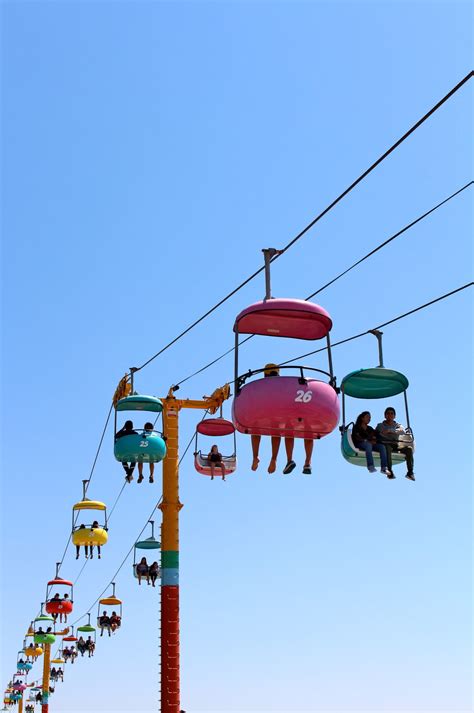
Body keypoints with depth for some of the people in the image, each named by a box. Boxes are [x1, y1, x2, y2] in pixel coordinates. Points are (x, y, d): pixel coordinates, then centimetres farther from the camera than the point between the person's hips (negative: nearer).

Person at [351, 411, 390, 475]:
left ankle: (383, 468, -34)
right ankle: (370, 467, -53)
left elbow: (374, 437, 14)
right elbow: (357, 437, -8)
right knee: (368, 445, -40)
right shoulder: (356, 427, 8)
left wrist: (374, 441, -11)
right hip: (359, 444, -6)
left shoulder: (370, 428, 26)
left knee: (382, 447, -23)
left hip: (370, 444, 6)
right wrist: (367, 441, -21)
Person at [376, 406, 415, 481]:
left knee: (409, 448, -26)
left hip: (396, 446, 2)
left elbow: (403, 431, -5)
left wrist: (390, 431, -21)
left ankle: (410, 472, -29)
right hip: (385, 445, -2)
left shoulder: (398, 425, 19)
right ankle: (389, 471, -42)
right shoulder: (380, 426, 19)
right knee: (387, 448, -39)